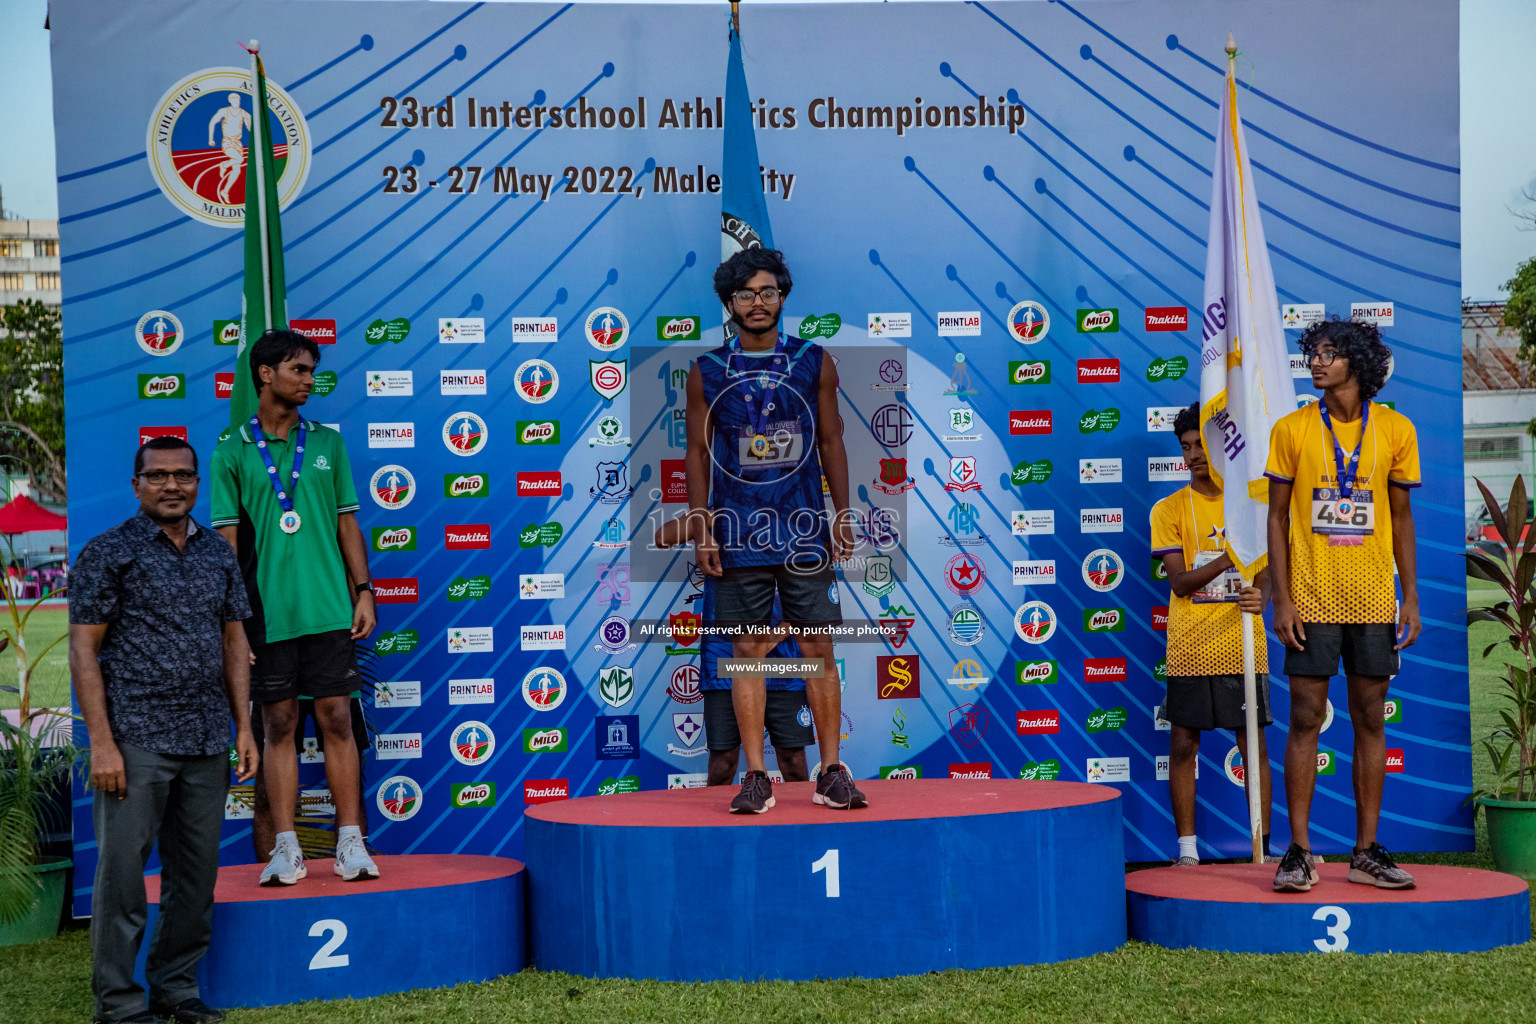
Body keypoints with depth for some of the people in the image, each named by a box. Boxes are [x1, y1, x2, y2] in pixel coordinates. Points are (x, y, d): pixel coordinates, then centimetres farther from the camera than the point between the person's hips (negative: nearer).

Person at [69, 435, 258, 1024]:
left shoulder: (218, 554, 12)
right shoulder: (108, 553, -2)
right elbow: (83, 649, -5)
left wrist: (243, 727, 8)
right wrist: (101, 743, -12)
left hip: (208, 744, 5)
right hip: (136, 740, -5)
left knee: (197, 875, 10)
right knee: (123, 873, -1)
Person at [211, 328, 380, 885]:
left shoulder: (327, 443, 10)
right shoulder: (232, 453, 4)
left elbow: (347, 523, 11)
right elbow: (226, 539, 2)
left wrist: (363, 590, 3)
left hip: (328, 608, 1)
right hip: (267, 611, -1)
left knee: (336, 719, 1)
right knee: (279, 725, 4)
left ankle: (350, 842, 5)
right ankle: (286, 849, 9)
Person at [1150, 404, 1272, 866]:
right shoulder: (1169, 509, 2)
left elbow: (1265, 572, 3)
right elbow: (1179, 582, -7)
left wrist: (1260, 598, -20)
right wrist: (1228, 557, -23)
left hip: (1244, 647, 1)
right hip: (1190, 649, -1)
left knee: (1254, 744, 3)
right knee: (1183, 745, 2)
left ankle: (1263, 844, 11)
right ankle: (1187, 848, 11)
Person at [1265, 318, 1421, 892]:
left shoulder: (1395, 430, 4)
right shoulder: (1291, 430, 1)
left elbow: (1401, 518, 9)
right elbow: (1277, 517, 2)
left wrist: (1411, 598, 4)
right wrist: (1282, 599, -6)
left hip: (1374, 602, 2)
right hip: (1312, 601, -1)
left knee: (1371, 721, 6)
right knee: (1305, 720, -1)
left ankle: (1366, 851, 14)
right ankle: (1299, 852, 6)